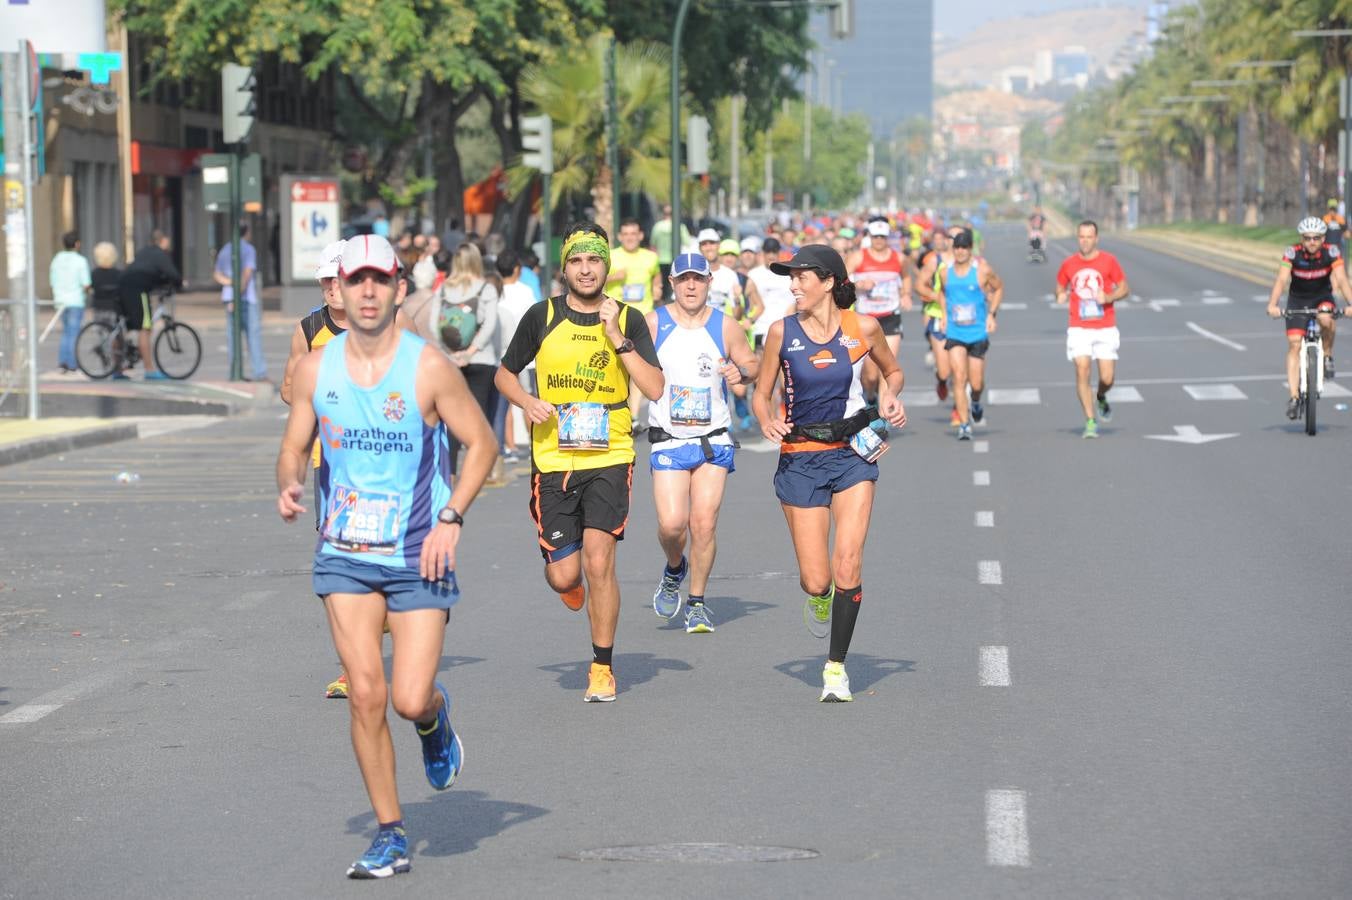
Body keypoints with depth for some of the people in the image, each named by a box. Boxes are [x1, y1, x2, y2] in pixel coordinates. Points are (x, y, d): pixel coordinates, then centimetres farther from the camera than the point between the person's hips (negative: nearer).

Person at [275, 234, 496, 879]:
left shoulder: (428, 367, -9)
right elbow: (295, 446, 12)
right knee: (365, 695, -5)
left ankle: (435, 717, 29)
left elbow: (481, 443, -1)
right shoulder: (315, 368, 1)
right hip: (345, 557, 2)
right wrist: (289, 483, -11)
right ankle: (390, 834, 8)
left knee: (410, 700, -10)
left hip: (419, 557, -2)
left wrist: (451, 517, -11)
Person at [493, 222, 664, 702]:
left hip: (609, 457, -1)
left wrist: (616, 337, -16)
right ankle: (569, 582, 39)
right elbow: (505, 374, 15)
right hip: (552, 459, 1)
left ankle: (602, 667, 5)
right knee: (564, 576, -2)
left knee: (599, 563, -12)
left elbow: (655, 389, -9)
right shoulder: (542, 316, 3)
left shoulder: (628, 320, 1)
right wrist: (528, 402, -5)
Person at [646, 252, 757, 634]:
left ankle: (697, 604, 12)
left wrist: (742, 372, -12)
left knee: (704, 523, -5)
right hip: (668, 442, -1)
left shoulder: (726, 327, 1)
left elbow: (753, 365, 11)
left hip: (714, 441, 1)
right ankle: (674, 570, 22)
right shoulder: (652, 324, -2)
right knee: (671, 523, -13)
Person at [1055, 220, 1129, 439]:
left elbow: (1124, 288, 3)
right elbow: (1060, 287, 17)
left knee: (1107, 378, -3)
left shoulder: (1108, 261, -1)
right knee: (1082, 370, -13)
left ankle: (1101, 399, 33)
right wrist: (1060, 296, -7)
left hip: (1105, 328, -1)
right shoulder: (1069, 264, 4)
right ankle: (1090, 421, -6)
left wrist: (1109, 297, -16)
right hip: (1079, 328, 1)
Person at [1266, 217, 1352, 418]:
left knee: (1326, 320, -35)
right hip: (1298, 300, 0)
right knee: (1294, 344, -13)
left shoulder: (1331, 252, -19)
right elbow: (1281, 280, -30)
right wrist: (1272, 305, -46)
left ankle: (1327, 356, -6)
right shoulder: (1292, 253, -20)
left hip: (1322, 298, 0)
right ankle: (1294, 397, -12)